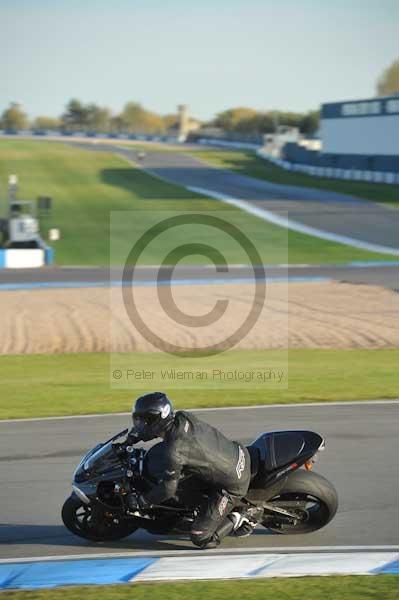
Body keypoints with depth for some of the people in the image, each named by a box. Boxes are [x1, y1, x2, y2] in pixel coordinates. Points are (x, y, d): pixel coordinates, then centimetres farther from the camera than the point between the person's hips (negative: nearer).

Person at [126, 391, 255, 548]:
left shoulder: (174, 451, -26)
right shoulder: (183, 417, -5)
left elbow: (168, 489, -17)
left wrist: (140, 502, -3)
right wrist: (136, 435, 17)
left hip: (232, 486, -8)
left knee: (200, 538, -5)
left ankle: (237, 520, 8)